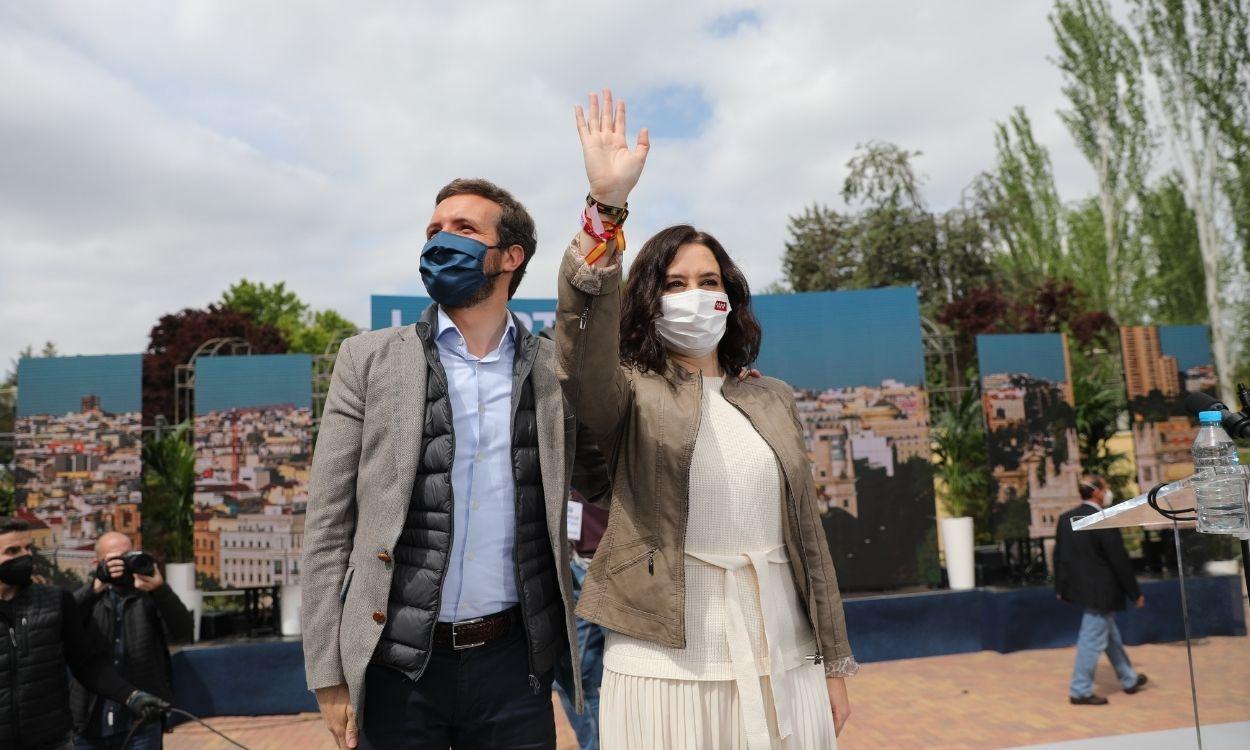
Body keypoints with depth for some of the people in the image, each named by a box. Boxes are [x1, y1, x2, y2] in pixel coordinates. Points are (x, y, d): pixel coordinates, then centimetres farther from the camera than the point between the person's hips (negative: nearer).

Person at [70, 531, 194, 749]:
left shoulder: (149, 596, 1)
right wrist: (96, 586, -29)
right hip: (90, 723, 2)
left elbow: (183, 634, -13)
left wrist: (161, 590, -30)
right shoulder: (89, 596, 6)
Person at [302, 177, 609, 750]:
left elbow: (600, 483, 10)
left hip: (514, 660, 1)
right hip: (396, 663, 0)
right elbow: (328, 522, -1)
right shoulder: (370, 358, 0)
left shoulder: (555, 369, 2)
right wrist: (329, 672, -4)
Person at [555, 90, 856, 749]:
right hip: (667, 669, -3)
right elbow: (584, 351, -26)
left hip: (783, 665, 4)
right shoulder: (631, 395, -2)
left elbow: (807, 531, 11)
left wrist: (834, 661, 10)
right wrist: (606, 206, -36)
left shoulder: (773, 400, 9)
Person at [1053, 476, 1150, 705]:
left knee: (1111, 635, 23)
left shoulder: (1065, 519, 3)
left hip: (1079, 587, 8)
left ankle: (1129, 679, 39)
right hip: (1100, 591, -8)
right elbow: (1119, 560, -16)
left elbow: (1059, 555, 9)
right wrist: (1135, 593, -6)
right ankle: (1080, 691, 9)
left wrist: (1060, 587, 18)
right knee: (1093, 640, 1)